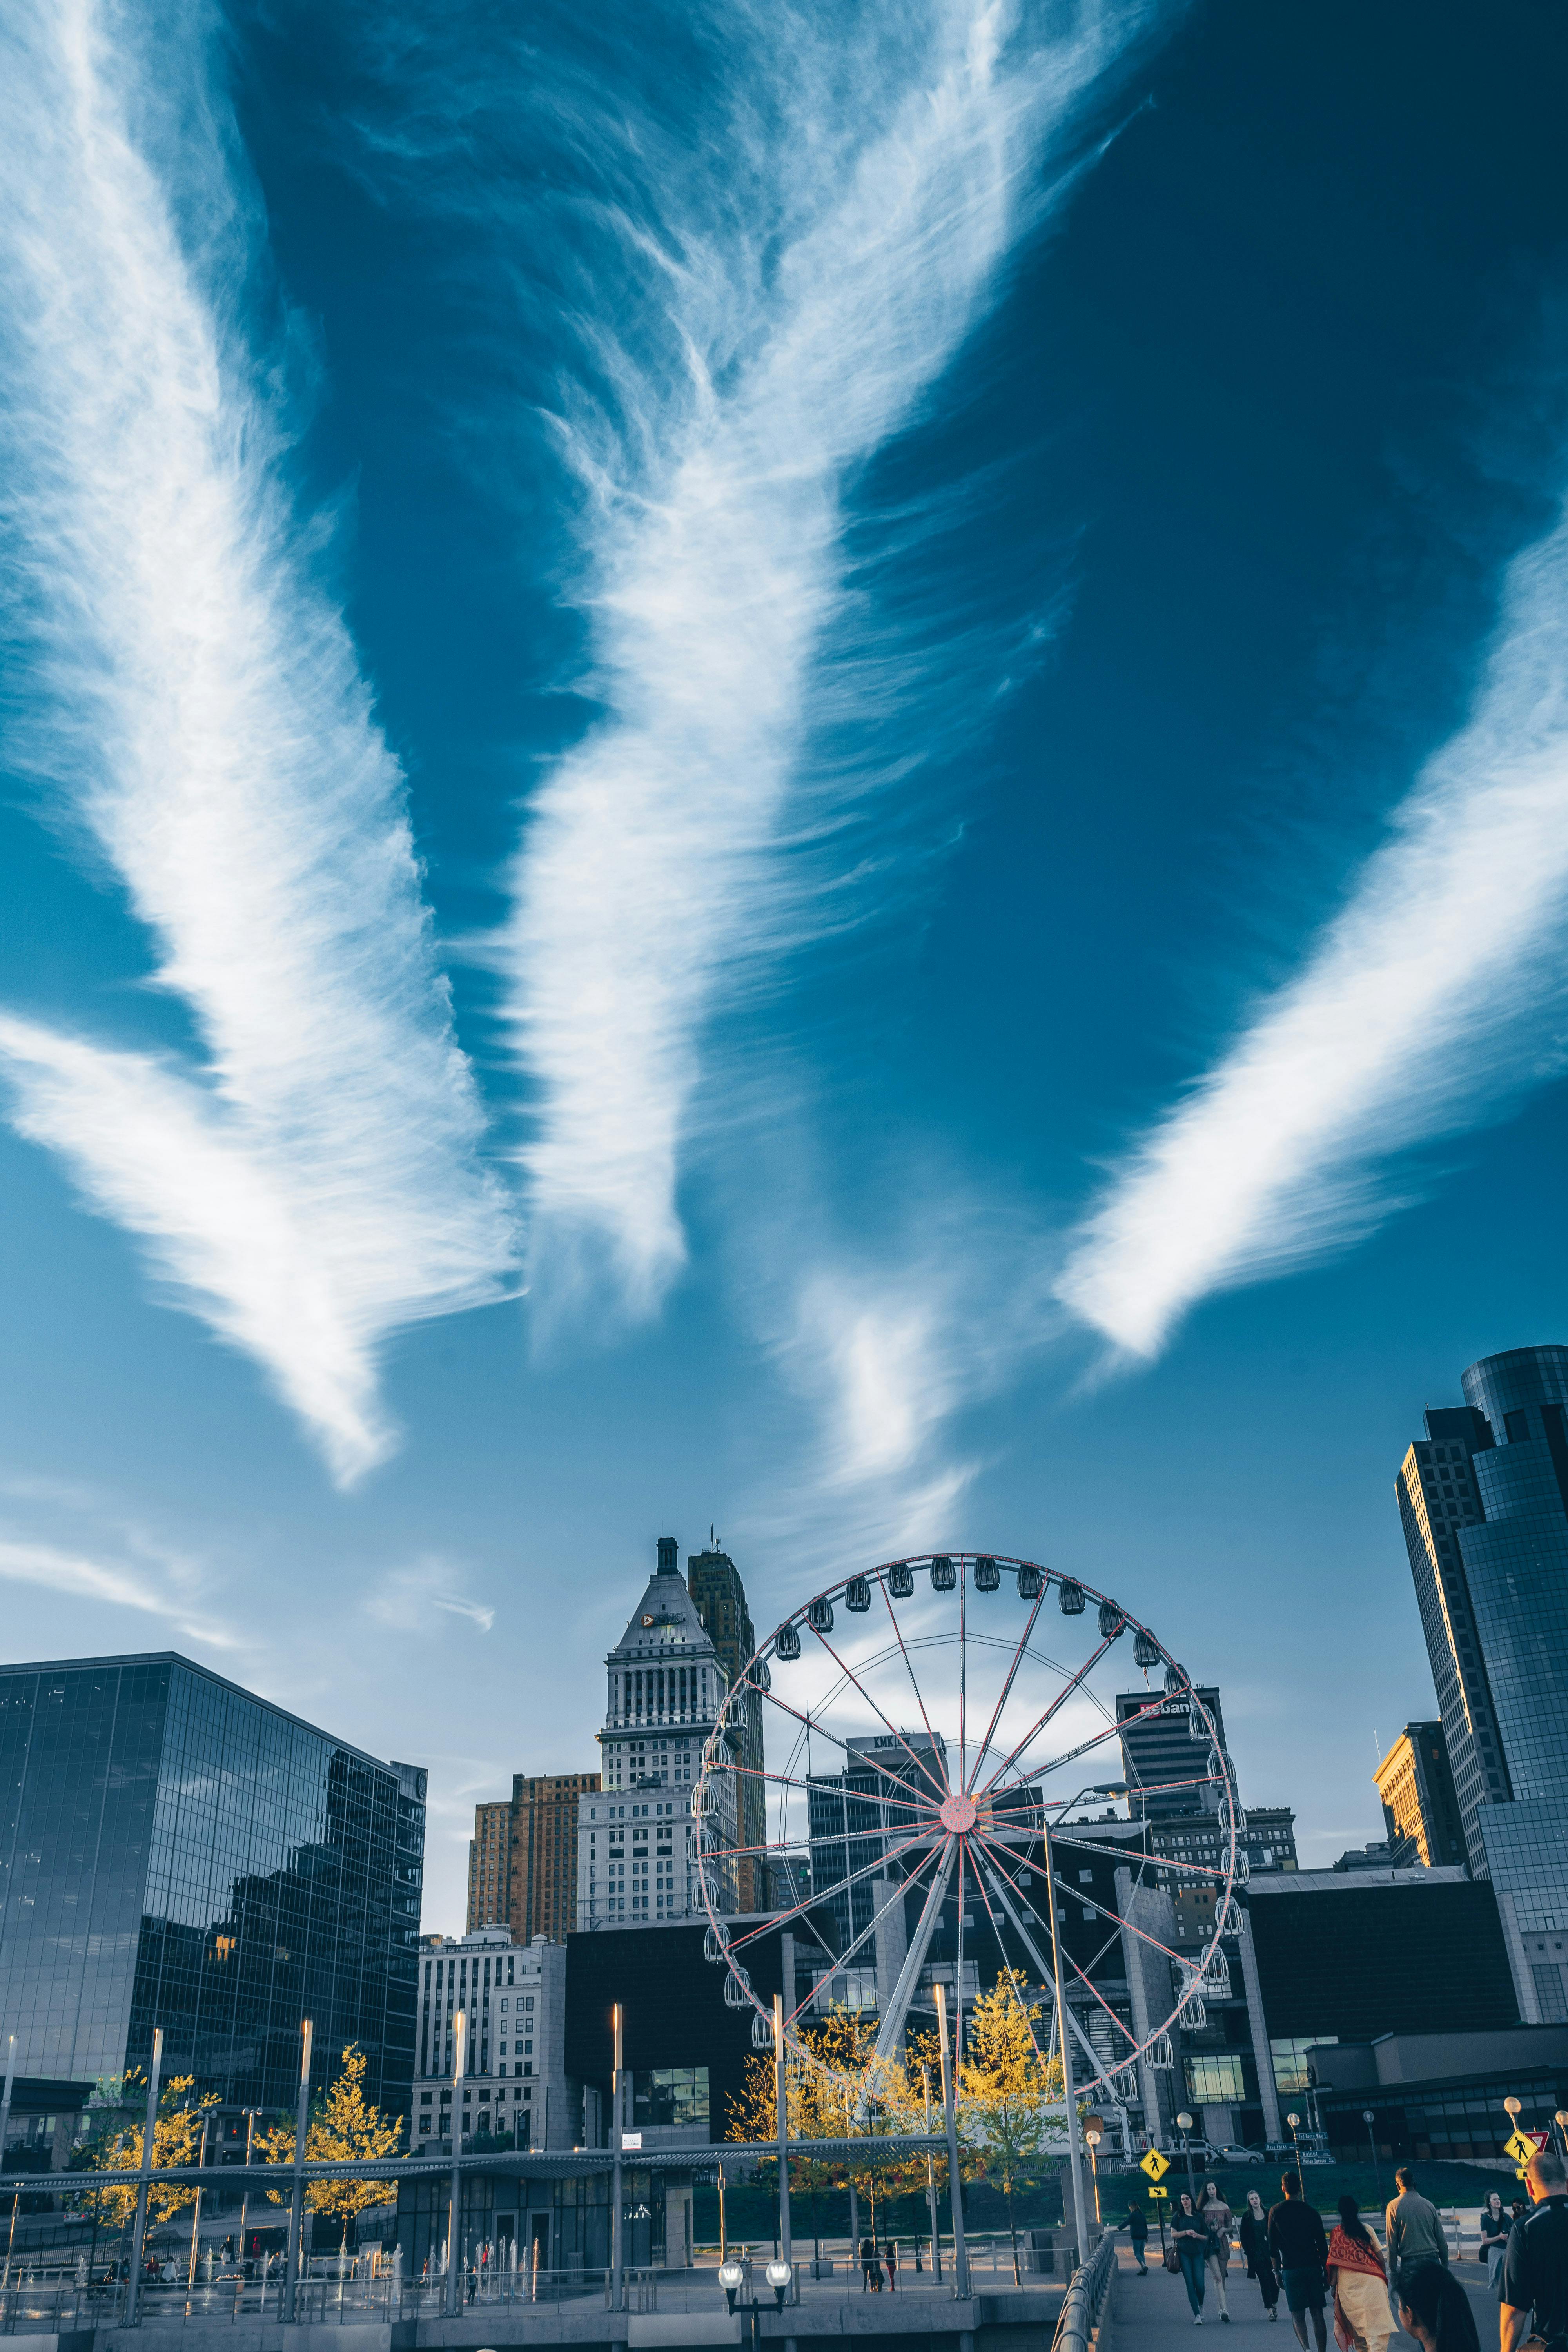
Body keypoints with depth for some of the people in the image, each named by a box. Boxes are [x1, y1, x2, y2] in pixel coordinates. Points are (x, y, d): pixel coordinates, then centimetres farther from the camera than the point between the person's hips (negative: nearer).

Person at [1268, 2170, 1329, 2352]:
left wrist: (1277, 2271, 8)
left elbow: (1273, 2246, 0)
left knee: (1298, 2315, 3)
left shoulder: (1275, 2212, 0)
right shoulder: (1311, 2211, 1)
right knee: (1317, 2314, 11)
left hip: (1291, 2268, -2)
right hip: (1314, 2267, 2)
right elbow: (1322, 2246, 2)